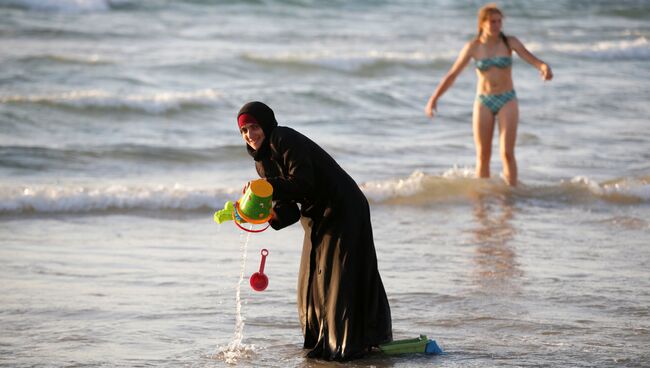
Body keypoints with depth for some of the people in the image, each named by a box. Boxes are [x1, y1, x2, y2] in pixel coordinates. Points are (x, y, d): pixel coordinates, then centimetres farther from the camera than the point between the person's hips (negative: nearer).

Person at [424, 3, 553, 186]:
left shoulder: (510, 42, -4)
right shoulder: (473, 47, -2)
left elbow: (532, 59, -16)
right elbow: (452, 74, 1)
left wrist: (544, 67, -39)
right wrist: (433, 99, -5)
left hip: (507, 101, -1)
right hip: (483, 102, 1)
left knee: (507, 153, -12)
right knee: (483, 156, 4)